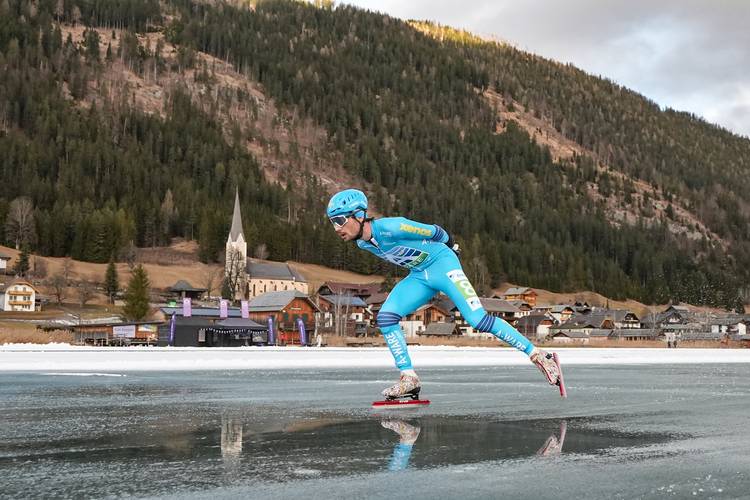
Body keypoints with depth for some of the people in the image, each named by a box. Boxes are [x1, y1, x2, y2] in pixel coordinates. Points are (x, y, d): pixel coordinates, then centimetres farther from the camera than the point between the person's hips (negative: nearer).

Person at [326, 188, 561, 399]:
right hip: (418, 276, 8)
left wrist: (450, 246, 3)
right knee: (385, 318, -9)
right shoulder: (363, 243, -2)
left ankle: (537, 355, -7)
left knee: (478, 319, -16)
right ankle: (409, 379, -4)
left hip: (442, 265, -8)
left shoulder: (390, 228, -28)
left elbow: (433, 231, -16)